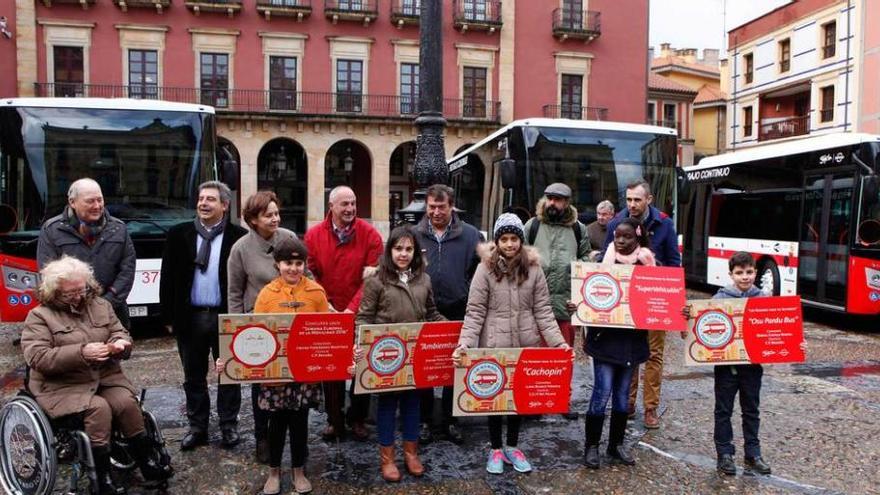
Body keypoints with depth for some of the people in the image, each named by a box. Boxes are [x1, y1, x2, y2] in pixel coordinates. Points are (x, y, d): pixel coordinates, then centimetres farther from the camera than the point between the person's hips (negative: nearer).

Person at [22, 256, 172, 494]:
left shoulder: (101, 305, 10)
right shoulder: (39, 316, -4)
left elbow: (121, 333, 11)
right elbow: (37, 358, -15)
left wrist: (120, 343, -16)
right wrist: (81, 353, -26)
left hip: (106, 377, 4)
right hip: (62, 386, -4)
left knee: (127, 403, -24)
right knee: (98, 408, -30)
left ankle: (148, 464, -12)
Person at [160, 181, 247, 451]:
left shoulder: (238, 237, -4)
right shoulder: (179, 234, 4)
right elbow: (168, 277, 5)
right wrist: (169, 316, 2)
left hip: (226, 317, -2)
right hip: (190, 317, 3)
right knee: (193, 377, 14)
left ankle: (229, 426, 24)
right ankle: (197, 427, 27)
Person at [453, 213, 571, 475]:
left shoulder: (533, 268, -2)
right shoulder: (486, 268, -9)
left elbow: (543, 311, 0)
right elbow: (475, 312, -10)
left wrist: (558, 342, -8)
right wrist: (464, 343, -20)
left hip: (526, 344, 2)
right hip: (494, 344, -2)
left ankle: (512, 446, 33)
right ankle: (496, 449, 29)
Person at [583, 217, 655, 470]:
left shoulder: (645, 263, 3)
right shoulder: (606, 262, -4)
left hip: (632, 337, 3)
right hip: (605, 336, -3)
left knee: (623, 392, 13)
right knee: (603, 391, -5)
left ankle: (617, 444, 28)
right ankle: (591, 445, 10)